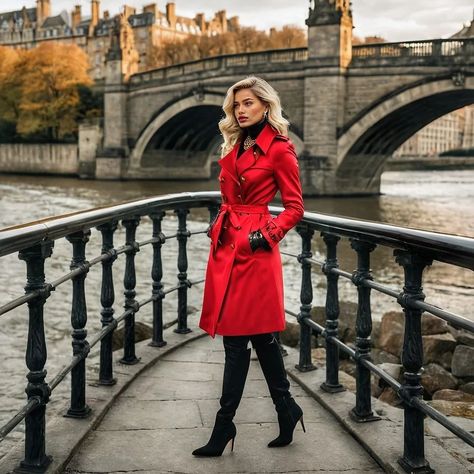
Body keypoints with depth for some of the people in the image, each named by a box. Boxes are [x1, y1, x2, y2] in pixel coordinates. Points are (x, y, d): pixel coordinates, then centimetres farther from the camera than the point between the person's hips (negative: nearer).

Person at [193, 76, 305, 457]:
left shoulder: (279, 149, -7)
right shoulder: (234, 147, 14)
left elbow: (295, 207, -6)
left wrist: (268, 235, -15)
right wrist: (220, 224, 10)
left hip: (253, 249, -7)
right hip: (225, 245, 8)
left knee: (238, 337, -4)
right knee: (260, 335, 12)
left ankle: (224, 427, 4)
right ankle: (287, 411, 24)